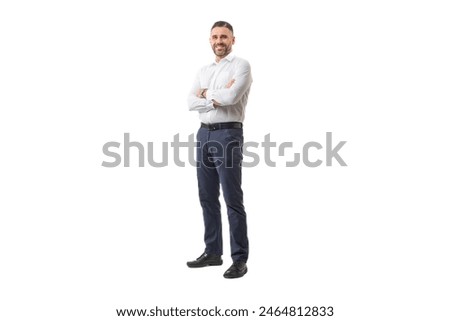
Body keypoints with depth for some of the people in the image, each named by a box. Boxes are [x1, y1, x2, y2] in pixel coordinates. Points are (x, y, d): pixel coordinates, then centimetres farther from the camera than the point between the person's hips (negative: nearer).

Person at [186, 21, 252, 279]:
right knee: (208, 198, 11)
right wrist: (216, 99, -12)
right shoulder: (204, 71, 18)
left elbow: (231, 97, -20)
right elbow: (192, 103, 3)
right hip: (204, 134, 7)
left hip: (228, 135, -7)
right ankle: (213, 252, 23)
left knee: (233, 200, -6)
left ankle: (240, 259, 2)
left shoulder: (241, 65, -3)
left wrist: (206, 93, -3)